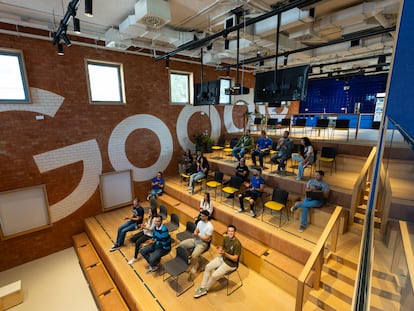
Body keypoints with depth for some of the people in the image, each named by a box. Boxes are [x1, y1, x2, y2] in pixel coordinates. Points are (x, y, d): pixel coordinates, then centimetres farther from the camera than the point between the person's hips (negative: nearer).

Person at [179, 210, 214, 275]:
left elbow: (206, 239, -22)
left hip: (203, 243, -7)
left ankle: (194, 266, 2)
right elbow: (195, 231, 8)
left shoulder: (210, 227, -22)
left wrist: (198, 235, -17)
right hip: (195, 239, 7)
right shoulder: (200, 222, 1)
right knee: (181, 245, -5)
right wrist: (195, 233, -15)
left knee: (194, 255, -30)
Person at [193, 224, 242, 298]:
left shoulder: (237, 244, -27)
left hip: (230, 264, -7)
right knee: (208, 267, -5)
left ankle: (205, 289, 13)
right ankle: (202, 287, 7)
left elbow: (235, 259, -23)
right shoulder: (225, 238, -6)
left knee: (214, 275, -13)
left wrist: (225, 253, -34)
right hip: (222, 258, 7)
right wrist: (220, 250, -18)